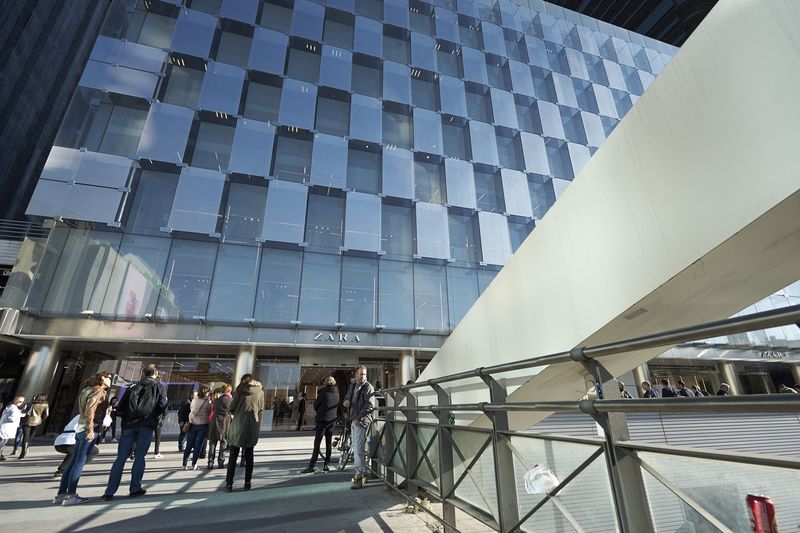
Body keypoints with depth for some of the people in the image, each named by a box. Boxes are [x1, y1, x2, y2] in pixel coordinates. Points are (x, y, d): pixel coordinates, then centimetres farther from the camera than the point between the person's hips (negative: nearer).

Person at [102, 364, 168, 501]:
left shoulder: (133, 386, 16)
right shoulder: (159, 386, 5)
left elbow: (120, 407, 10)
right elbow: (162, 405, -3)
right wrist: (155, 417, 15)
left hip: (129, 424, 3)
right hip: (146, 425, -3)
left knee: (121, 458, 7)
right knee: (140, 457, 3)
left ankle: (110, 491, 6)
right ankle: (135, 489, 4)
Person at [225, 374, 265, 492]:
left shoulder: (240, 390, 0)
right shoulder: (260, 391, 5)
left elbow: (231, 409, -1)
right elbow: (261, 409, 7)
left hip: (238, 425, -2)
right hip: (253, 426, 2)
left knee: (233, 456, 9)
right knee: (249, 456, 13)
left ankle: (229, 484, 8)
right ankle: (247, 483, 14)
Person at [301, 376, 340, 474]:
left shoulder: (323, 392, -10)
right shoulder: (337, 394, 4)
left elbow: (316, 405, -2)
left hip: (322, 420, -5)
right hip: (332, 420, 5)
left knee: (317, 443, 0)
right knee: (328, 443, 12)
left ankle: (311, 466, -2)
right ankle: (326, 465, 14)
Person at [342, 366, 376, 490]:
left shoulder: (368, 387, -9)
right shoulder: (352, 386, 14)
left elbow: (369, 405, -16)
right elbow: (346, 398, 24)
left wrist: (359, 418, -21)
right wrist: (345, 402, 0)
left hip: (361, 421, -8)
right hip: (353, 420, 8)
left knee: (359, 449, -10)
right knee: (355, 448, 16)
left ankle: (360, 476, -4)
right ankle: (361, 472, 27)